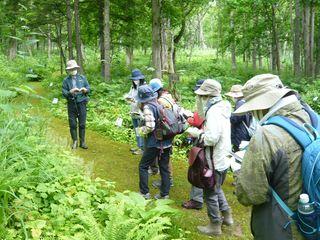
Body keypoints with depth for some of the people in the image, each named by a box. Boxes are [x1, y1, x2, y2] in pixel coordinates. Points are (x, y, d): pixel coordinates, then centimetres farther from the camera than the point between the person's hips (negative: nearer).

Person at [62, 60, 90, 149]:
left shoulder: (82, 78, 11)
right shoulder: (66, 80, 5)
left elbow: (88, 87, 8)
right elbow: (64, 93, -2)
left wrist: (85, 90, -14)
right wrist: (70, 92, -20)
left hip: (82, 103, 1)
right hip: (71, 104, 0)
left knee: (82, 124, 2)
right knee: (72, 124, 1)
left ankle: (82, 142, 11)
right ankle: (75, 141, 14)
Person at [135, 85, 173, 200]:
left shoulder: (148, 107, -15)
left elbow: (150, 127, -21)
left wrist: (140, 130, -4)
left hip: (154, 143, -7)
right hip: (167, 142, 7)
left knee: (143, 166, 10)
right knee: (164, 168, 14)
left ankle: (144, 192, 13)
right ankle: (165, 193, 21)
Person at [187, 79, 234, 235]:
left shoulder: (213, 111, -23)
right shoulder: (222, 108, 8)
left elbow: (212, 138, -30)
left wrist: (197, 133, -15)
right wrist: (201, 131, 3)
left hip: (215, 161, -9)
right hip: (223, 158, 9)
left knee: (210, 193, 7)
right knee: (217, 189, 27)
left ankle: (215, 226, 20)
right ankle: (227, 216, 37)